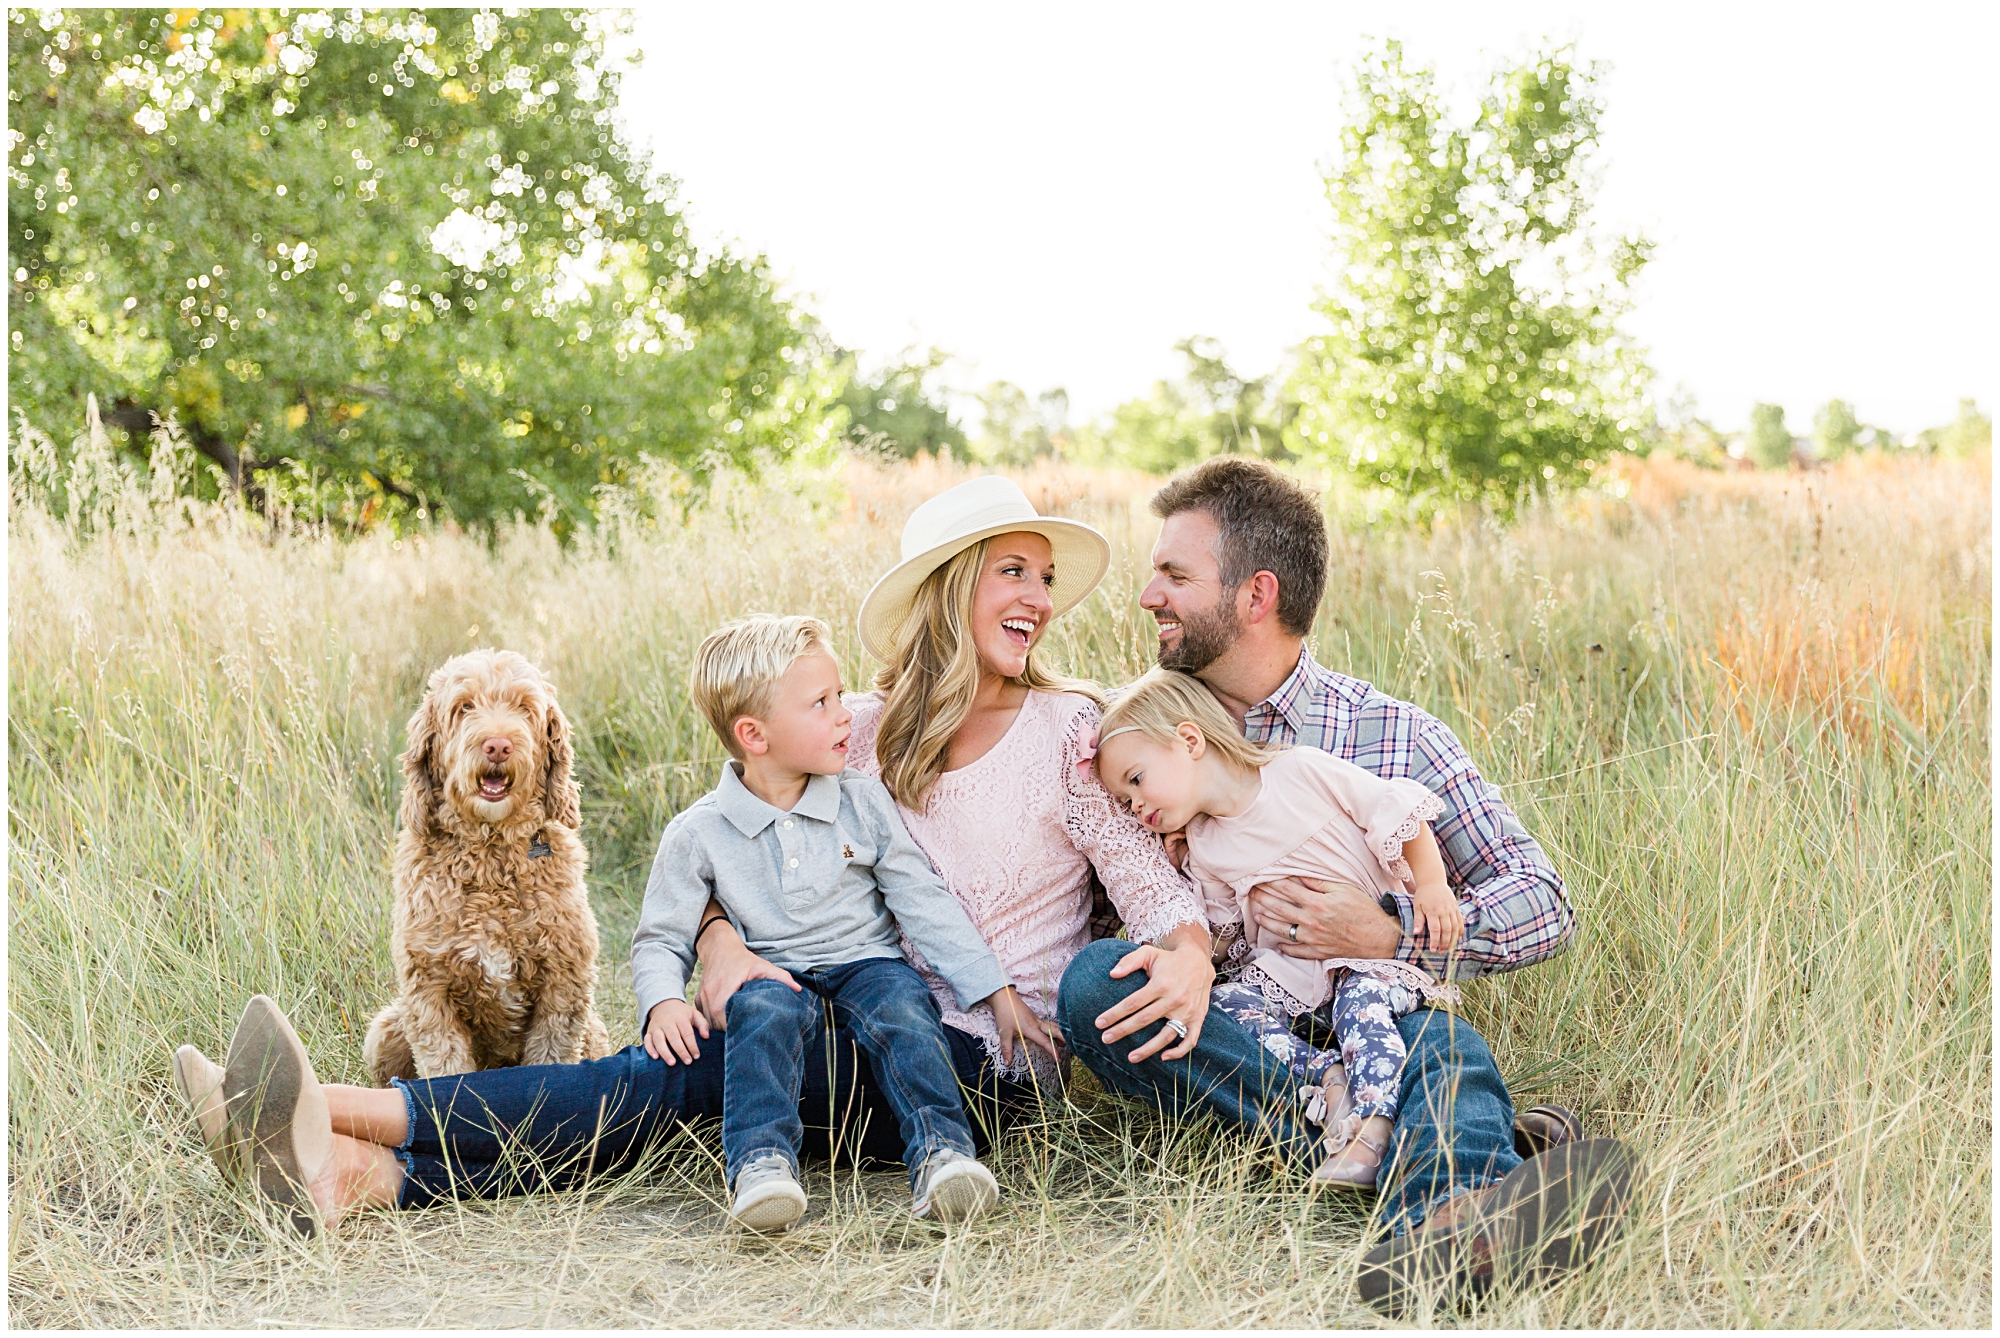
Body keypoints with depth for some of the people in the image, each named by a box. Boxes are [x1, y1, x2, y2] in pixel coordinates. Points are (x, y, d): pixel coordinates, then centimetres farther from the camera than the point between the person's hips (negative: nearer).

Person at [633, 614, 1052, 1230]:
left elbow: (925, 904, 5)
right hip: (771, 976, -1)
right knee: (764, 1010, -34)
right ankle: (761, 1160, -45)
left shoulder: (863, 803, 4)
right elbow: (660, 940, 6)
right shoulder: (698, 833, -1)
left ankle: (941, 1151, -42)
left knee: (901, 998, -31)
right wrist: (664, 1002, -18)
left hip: (865, 964, 1)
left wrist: (1000, 995, -1)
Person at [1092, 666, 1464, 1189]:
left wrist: (1430, 885, -15)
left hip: (1377, 954, -5)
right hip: (1286, 970, 5)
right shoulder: (1205, 852, 8)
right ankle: (1325, 1075, -32)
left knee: (1361, 997, -35)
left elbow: (1399, 810, -6)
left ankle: (1372, 1127, -43)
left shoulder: (1305, 772, -8)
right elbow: (1226, 933, 17)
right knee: (1223, 1003, -21)